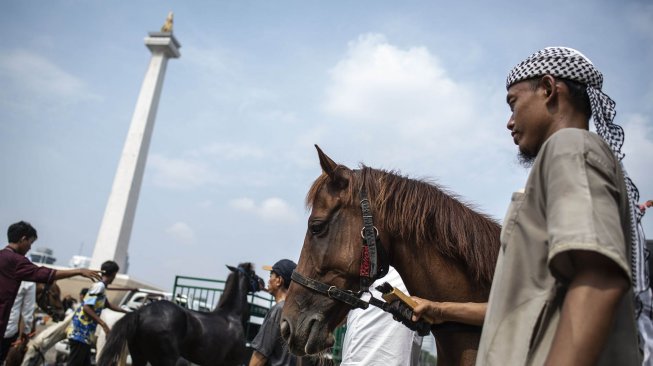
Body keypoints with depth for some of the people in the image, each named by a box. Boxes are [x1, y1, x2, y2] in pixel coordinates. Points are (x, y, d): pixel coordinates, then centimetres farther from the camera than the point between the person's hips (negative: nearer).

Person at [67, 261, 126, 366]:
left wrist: (126, 312, 40)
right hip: (80, 333, -10)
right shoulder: (99, 286, -13)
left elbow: (108, 305, 34)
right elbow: (87, 307, -21)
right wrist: (104, 324, -24)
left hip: (85, 334, 10)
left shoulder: (101, 286, 17)